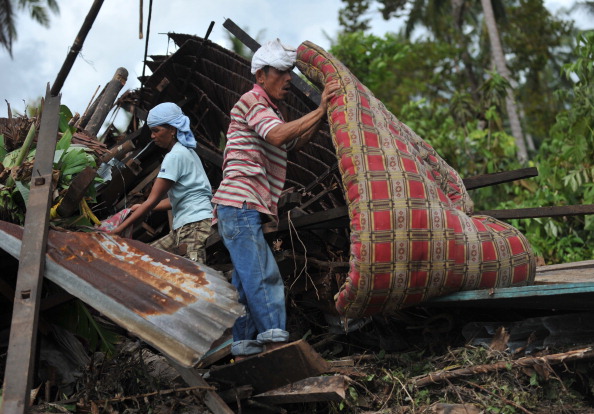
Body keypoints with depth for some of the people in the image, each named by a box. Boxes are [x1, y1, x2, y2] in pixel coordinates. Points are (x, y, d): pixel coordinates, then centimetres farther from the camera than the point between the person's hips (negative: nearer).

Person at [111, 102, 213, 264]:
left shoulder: (175, 156, -11)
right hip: (184, 228, 10)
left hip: (193, 227, -10)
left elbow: (153, 200, -14)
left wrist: (117, 230, -13)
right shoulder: (186, 152, 18)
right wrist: (143, 207, 19)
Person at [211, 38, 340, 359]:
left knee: (247, 281, 9)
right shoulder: (252, 100, -5)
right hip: (240, 203, -10)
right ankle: (275, 342, -14)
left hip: (248, 209, 10)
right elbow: (278, 135, -22)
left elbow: (295, 143, 26)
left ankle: (243, 351, 13)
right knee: (263, 276, -14)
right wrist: (319, 111, -19)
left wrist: (323, 115, 13)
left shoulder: (270, 110, 27)